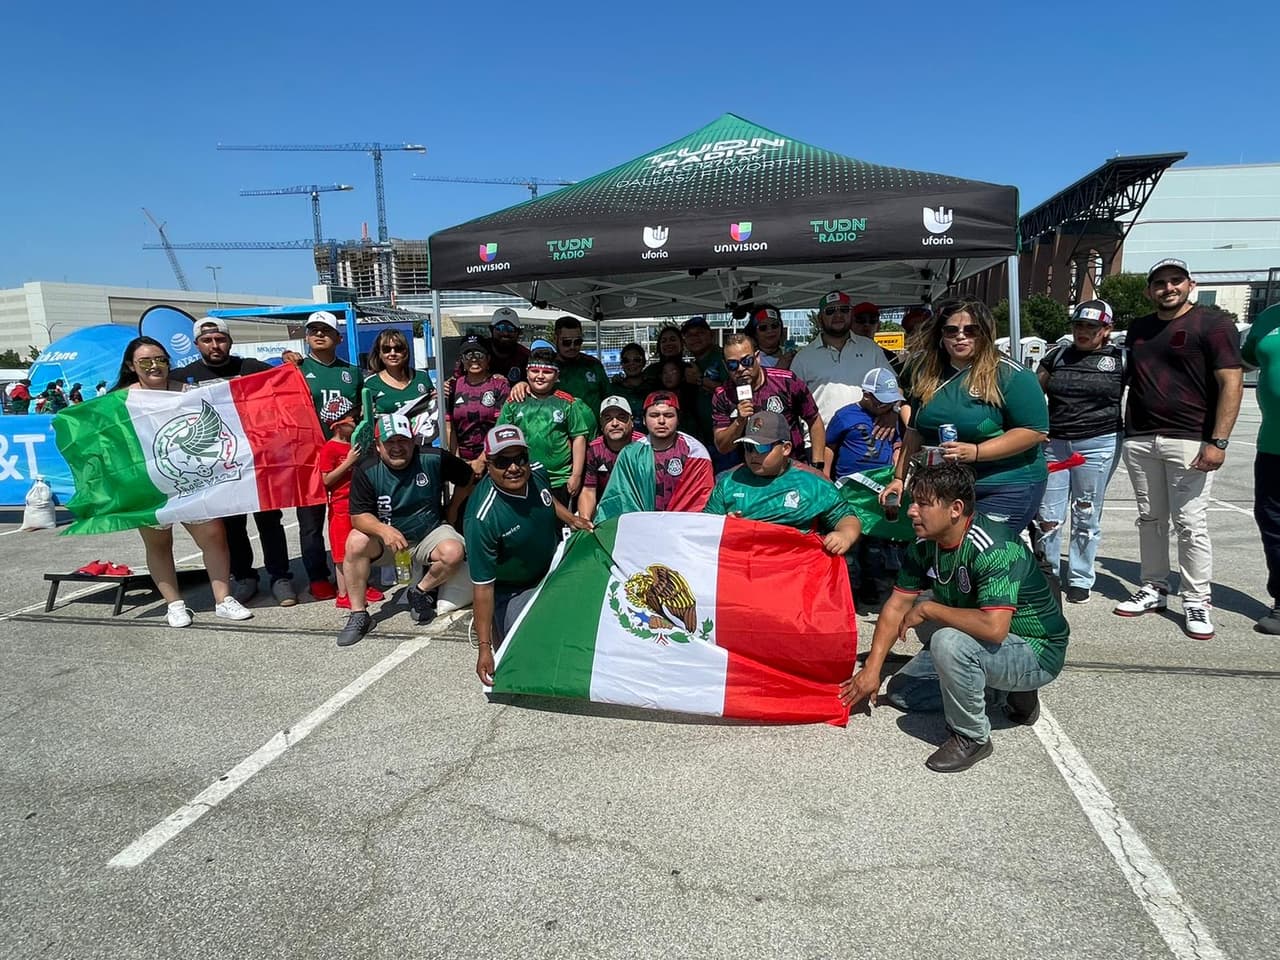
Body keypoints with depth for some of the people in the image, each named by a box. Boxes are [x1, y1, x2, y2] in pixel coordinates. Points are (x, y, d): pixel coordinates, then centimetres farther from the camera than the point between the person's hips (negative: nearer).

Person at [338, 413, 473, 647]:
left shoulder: (433, 459, -12)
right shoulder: (366, 471, -11)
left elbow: (468, 479, 2)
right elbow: (359, 516, -17)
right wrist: (384, 530, -36)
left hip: (429, 533, 0)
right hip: (385, 539, 1)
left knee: (454, 553, -30)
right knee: (356, 541, -28)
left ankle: (421, 591, 2)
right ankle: (359, 614, -15)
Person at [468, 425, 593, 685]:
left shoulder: (536, 474, -17)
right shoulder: (482, 519, -36)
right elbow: (483, 585, -30)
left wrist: (571, 519, -4)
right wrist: (484, 648, -28)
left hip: (553, 567, 6)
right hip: (511, 590, -6)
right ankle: (493, 622, 14)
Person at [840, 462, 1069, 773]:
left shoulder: (993, 549, -32)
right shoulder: (925, 545, -7)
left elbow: (993, 627, -42)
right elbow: (897, 606, -3)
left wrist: (927, 609, -28)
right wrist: (872, 668, -8)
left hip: (1036, 653, -8)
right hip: (980, 643, 9)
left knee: (949, 642, -36)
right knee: (900, 692, 8)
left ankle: (972, 737, -11)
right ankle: (1012, 690, 14)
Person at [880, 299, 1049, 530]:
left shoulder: (1010, 375, -9)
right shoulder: (928, 377, 9)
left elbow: (1035, 431, -14)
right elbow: (915, 432, 16)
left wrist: (975, 452, -22)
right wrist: (899, 478, 11)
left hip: (1005, 491, -5)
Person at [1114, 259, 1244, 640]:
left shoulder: (1213, 326, -3)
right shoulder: (1137, 329, 15)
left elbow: (1231, 384, -9)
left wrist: (1218, 442, -16)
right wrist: (1125, 431, 13)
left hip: (1189, 441, -5)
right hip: (1139, 440, 6)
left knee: (1190, 525, -4)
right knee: (1150, 519, 11)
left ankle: (1197, 602, 6)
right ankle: (1154, 589, 22)